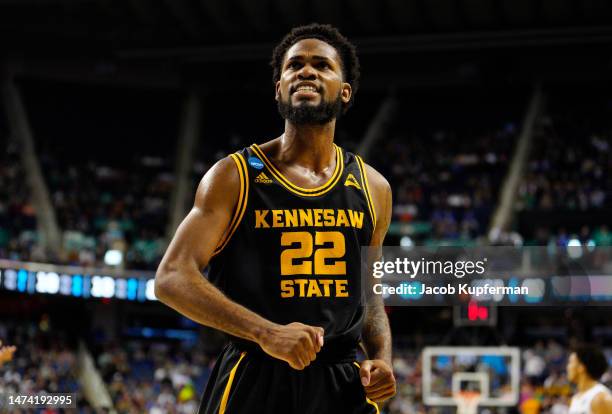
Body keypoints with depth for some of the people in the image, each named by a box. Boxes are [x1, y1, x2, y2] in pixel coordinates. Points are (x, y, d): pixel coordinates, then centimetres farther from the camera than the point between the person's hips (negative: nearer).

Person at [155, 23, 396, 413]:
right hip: (254, 380, -3)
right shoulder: (235, 176, -4)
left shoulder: (373, 189, 8)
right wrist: (266, 332, -25)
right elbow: (172, 278, -13)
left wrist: (383, 359, 1)